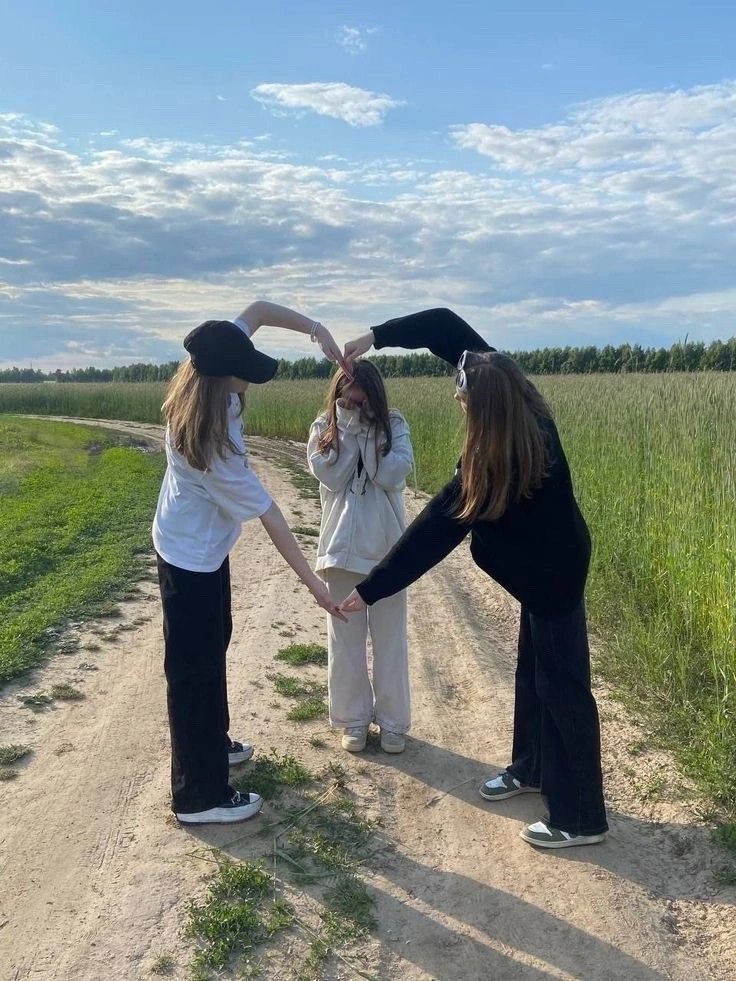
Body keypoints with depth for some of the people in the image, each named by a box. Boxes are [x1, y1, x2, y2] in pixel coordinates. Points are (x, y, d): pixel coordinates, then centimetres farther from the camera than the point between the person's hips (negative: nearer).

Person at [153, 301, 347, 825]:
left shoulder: (203, 385, -14)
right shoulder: (215, 447, -35)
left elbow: (257, 309, -6)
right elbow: (268, 515, -30)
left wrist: (315, 328, -18)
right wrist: (312, 580, -22)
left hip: (203, 547, 9)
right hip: (192, 557, -9)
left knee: (213, 647, 23)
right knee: (194, 668, 0)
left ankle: (212, 743, 43)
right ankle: (200, 796, 14)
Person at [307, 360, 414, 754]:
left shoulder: (394, 424, -3)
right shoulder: (323, 428, 0)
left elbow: (391, 474, -17)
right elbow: (331, 477, -14)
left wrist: (366, 429, -15)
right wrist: (349, 429, -15)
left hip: (386, 548, -1)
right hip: (342, 547, 1)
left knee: (390, 640, 9)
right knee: (345, 639, 10)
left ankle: (393, 721, 24)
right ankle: (354, 719, 26)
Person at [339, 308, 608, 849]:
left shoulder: (488, 470, -32)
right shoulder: (526, 405, -12)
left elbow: (433, 533, -25)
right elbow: (449, 324, -8)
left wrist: (370, 589, -18)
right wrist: (377, 336, -12)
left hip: (551, 576, -9)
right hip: (548, 564, 9)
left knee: (562, 688, 2)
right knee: (532, 673, 21)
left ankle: (581, 818, 17)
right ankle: (531, 769, 40)